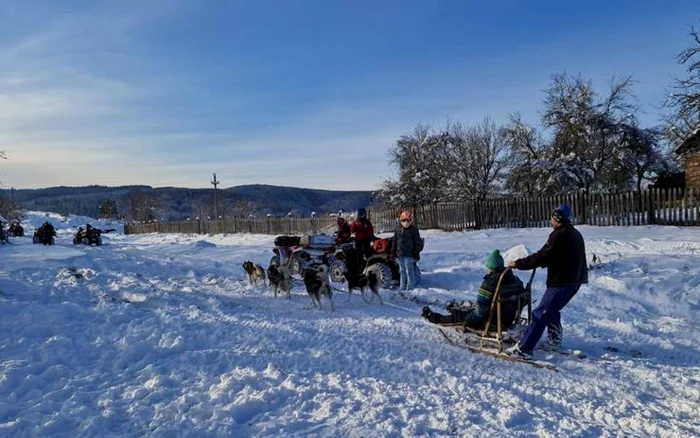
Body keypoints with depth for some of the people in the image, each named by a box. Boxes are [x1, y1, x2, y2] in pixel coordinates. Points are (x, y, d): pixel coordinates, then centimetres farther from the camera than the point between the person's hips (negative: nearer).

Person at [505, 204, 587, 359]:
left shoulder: (559, 236, -17)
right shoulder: (575, 234, 14)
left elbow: (541, 256, -18)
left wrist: (518, 264, -10)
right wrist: (542, 262, 15)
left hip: (562, 281, -10)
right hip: (574, 280, 10)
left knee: (541, 313, -10)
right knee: (552, 310, 24)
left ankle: (524, 348, -12)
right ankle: (554, 340, 30)